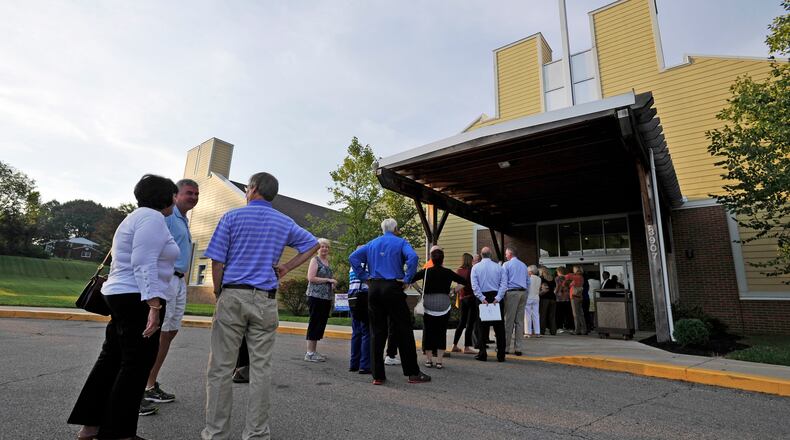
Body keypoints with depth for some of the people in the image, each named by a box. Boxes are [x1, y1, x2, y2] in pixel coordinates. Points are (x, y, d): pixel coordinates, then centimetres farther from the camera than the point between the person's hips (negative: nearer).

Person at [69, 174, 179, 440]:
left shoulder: (137, 218, 18)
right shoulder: (153, 218, -14)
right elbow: (145, 265, -23)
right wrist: (154, 305, -25)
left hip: (122, 297, 11)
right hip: (139, 300, -11)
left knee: (112, 360, 16)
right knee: (136, 366, -1)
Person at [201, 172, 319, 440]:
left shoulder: (232, 217, 0)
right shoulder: (285, 223, 9)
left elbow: (217, 261, -4)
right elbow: (313, 245, 17)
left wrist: (218, 294, 8)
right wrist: (285, 268, 14)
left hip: (233, 296, -2)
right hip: (266, 300, 2)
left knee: (221, 367, 7)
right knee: (261, 368, 5)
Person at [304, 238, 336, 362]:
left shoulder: (327, 261, 17)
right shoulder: (315, 260, -4)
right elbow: (311, 278, -14)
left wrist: (332, 282, 6)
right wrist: (328, 280, -14)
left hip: (326, 297, 8)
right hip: (315, 296, -8)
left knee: (321, 324, 11)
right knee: (314, 323, -3)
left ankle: (314, 351, 20)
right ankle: (309, 353, 4)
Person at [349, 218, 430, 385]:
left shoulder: (372, 243, 15)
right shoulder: (400, 242, 2)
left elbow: (353, 257, 7)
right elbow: (412, 257, -17)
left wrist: (364, 277, 6)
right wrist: (407, 279, -10)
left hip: (373, 288, 4)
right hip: (393, 288, -4)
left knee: (377, 332, 8)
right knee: (403, 331, 4)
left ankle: (378, 376, 12)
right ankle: (413, 373, 9)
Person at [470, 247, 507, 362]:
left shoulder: (475, 267, 0)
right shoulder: (498, 267, 2)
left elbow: (474, 285, -9)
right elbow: (504, 283, -8)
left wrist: (482, 299, -11)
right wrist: (498, 298, -11)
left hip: (483, 298, 0)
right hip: (496, 297, 1)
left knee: (482, 326, 7)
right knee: (499, 326, 7)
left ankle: (482, 354, 9)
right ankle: (501, 355, 11)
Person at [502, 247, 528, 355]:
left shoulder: (506, 265, -2)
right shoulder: (524, 265, 15)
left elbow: (503, 281, -6)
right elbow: (528, 281, 16)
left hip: (512, 292, -5)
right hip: (523, 292, 5)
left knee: (509, 321, -1)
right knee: (520, 321, 6)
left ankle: (506, 347, 2)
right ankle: (517, 348, 7)